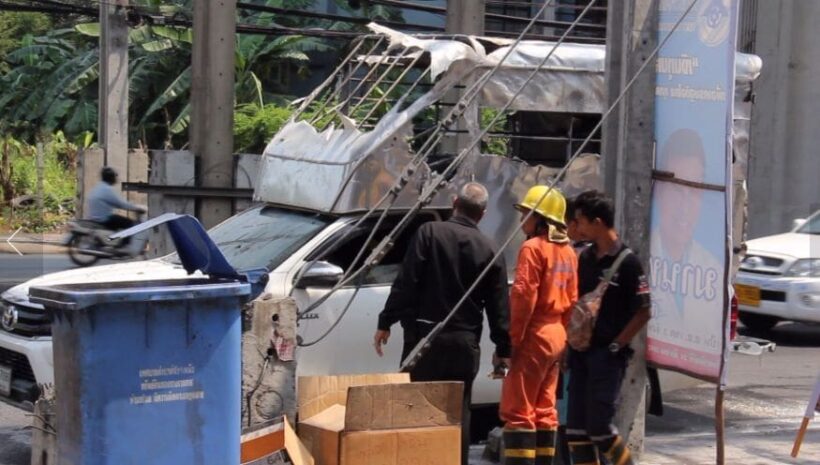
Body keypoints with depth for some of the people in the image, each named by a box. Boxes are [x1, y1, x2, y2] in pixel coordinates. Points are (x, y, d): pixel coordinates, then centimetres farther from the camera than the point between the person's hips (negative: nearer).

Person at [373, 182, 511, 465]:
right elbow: (499, 306, 7)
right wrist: (503, 348, 16)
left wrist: (386, 322, -5)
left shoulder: (430, 232, -4)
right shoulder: (489, 250, 5)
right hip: (465, 342, 3)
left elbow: (405, 283, -9)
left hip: (425, 336, -3)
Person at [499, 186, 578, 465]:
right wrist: (564, 335, 18)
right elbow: (572, 300, 14)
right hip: (557, 337, 8)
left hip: (534, 337, -8)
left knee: (517, 410, -7)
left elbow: (524, 297, -18)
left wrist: (511, 339, -14)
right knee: (544, 409, 14)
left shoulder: (533, 248, -12)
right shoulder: (568, 252, 12)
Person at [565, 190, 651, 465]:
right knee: (576, 427, 5)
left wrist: (616, 345, -12)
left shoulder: (627, 262, -10)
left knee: (599, 426, -8)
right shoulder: (585, 258, 11)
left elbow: (643, 312, -11)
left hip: (608, 355, -7)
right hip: (581, 352, 7)